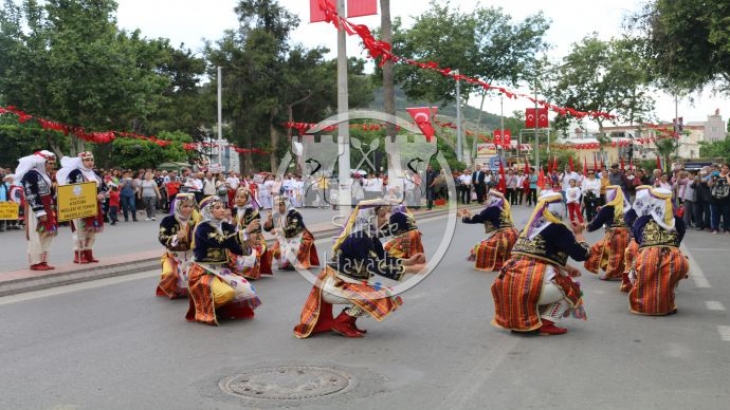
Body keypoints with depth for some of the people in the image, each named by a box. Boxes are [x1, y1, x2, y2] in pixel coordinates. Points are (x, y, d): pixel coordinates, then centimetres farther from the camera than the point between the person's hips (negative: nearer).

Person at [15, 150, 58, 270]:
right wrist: (40, 212, -23)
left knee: (48, 235, 10)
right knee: (36, 236, -6)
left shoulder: (46, 175, 15)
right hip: (36, 210, -9)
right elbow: (31, 196, -20)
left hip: (48, 209, 10)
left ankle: (43, 261, 16)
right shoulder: (31, 175, -14)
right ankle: (36, 262, -1)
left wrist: (54, 210, 15)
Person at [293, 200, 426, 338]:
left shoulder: (370, 235, 3)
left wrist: (407, 262, -10)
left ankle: (346, 318, 11)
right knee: (381, 297, -21)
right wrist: (408, 270, -31)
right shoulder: (359, 238, -25)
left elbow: (384, 259, 4)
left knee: (388, 295, 9)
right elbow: (374, 266, -30)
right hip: (334, 286, -9)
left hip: (345, 283, 9)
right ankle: (341, 323, -5)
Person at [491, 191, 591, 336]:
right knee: (571, 290, 19)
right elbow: (582, 254, 2)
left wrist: (567, 268, 32)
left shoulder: (529, 227, 20)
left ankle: (517, 318, 17)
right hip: (533, 285, -6)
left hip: (508, 283, 6)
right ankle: (545, 324, 1)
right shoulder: (558, 229, 0)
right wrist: (578, 234, 19)